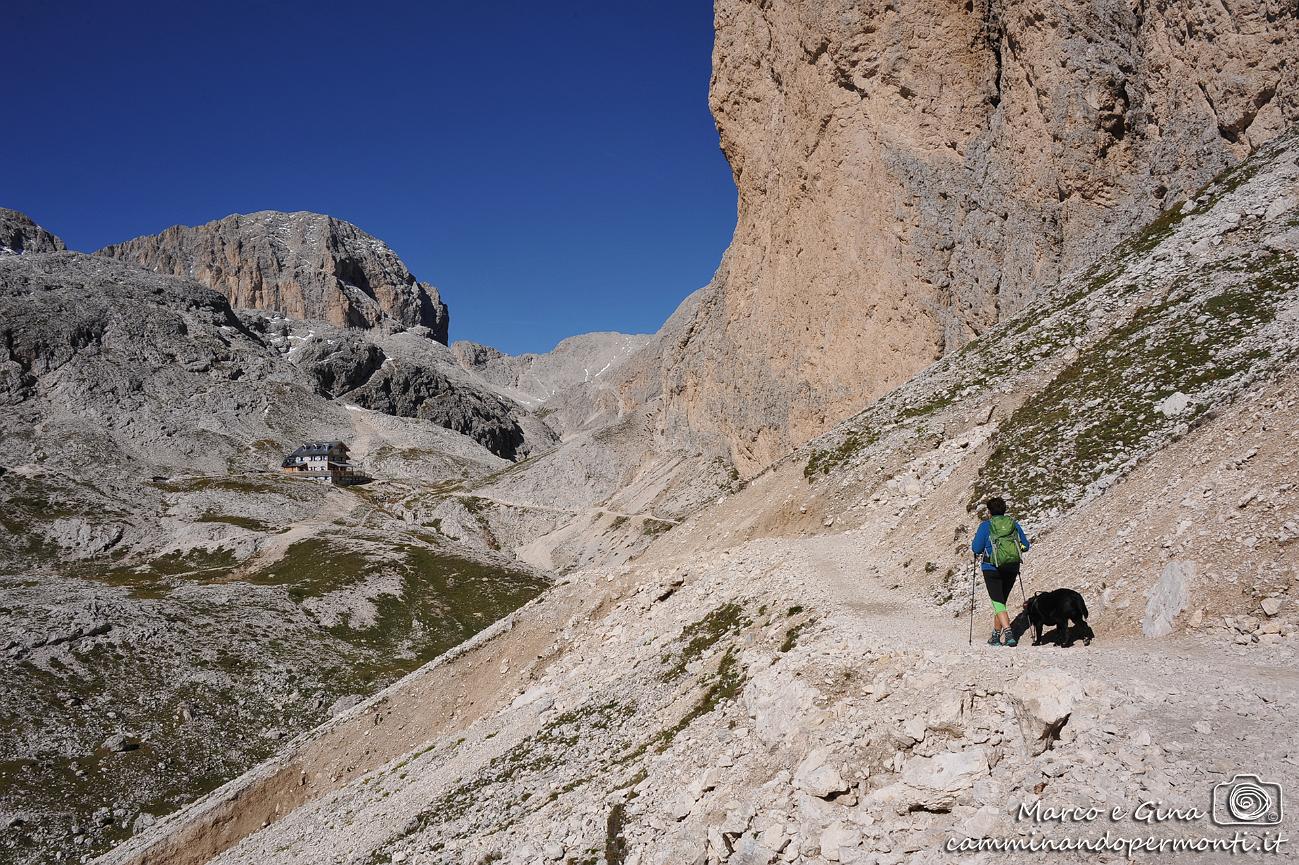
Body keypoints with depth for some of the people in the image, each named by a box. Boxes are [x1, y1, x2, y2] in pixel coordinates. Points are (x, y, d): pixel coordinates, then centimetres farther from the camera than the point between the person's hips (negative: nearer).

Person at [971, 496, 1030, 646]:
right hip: (1012, 568, 5)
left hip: (992, 569, -5)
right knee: (1001, 600, 18)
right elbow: (1025, 545, 8)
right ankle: (997, 634, 24)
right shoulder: (1014, 524, 6)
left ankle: (1008, 632, -24)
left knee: (998, 602, -5)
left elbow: (976, 548, -9)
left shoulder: (985, 525, -6)